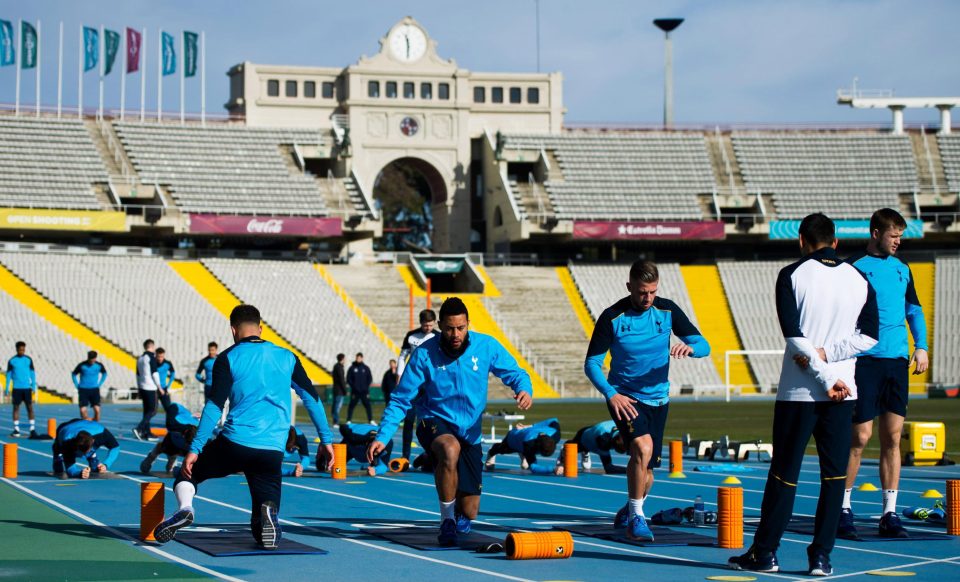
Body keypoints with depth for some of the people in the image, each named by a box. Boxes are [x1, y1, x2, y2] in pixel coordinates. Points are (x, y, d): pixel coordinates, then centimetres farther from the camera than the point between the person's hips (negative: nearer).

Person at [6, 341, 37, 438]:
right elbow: (9, 375, 5)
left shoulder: (29, 360, 4)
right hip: (16, 388, 0)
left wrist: (34, 386, 3)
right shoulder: (11, 361, 1)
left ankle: (32, 429, -2)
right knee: (16, 407, 1)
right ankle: (16, 429, 5)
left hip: (27, 388, 0)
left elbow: (32, 373, 8)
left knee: (30, 407, -3)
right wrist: (7, 389, 3)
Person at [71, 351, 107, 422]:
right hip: (83, 390, -1)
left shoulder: (99, 365, -3)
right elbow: (73, 374, 7)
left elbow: (104, 374, 17)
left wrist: (99, 384, 9)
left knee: (97, 410, -12)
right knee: (83, 410, -10)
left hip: (94, 390, 1)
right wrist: (77, 386, 1)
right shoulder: (82, 365, -8)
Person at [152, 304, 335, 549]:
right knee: (265, 533, 9)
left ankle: (185, 508, -9)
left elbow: (214, 407, -5)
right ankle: (268, 512, -28)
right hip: (272, 451, 2)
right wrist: (326, 439, 20)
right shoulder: (287, 357, 12)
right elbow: (312, 398, 13)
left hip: (234, 444, -2)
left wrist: (195, 449, -5)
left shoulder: (227, 358, 2)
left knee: (188, 472, 25)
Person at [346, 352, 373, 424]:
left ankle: (371, 420, 1)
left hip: (364, 391, 1)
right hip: (355, 391, -1)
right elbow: (348, 379, 3)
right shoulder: (352, 368, 4)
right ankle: (348, 420, 5)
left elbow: (370, 378, 9)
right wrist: (353, 386, -9)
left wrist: (366, 386, -4)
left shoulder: (366, 368, 7)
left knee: (367, 405, -2)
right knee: (351, 406, 1)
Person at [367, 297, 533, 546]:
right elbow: (400, 400, -7)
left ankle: (458, 516, 44)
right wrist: (382, 437, -18)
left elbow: (515, 373, 1)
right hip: (434, 424, -3)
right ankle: (447, 521, -23)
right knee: (451, 449, -41)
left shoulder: (486, 346, -7)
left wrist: (525, 390, -24)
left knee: (469, 512, 2)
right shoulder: (424, 354, -12)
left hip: (470, 433, 3)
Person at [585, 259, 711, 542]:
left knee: (646, 470, 10)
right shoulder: (612, 317, -11)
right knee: (643, 447, -29)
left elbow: (703, 345, -3)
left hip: (658, 398, 4)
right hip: (624, 398, -4)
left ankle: (630, 511, 41)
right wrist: (611, 394, -24)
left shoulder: (667, 311, -3)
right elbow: (592, 363, -9)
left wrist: (690, 347, -28)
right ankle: (636, 517, -16)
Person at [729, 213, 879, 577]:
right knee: (834, 474, 6)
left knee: (784, 473, 4)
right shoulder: (859, 280, 7)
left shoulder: (792, 275, -3)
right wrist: (827, 354, -6)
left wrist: (827, 377, -9)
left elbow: (794, 336, -11)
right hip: (843, 394, 2)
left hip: (798, 392, -2)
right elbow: (869, 335, 0)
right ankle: (821, 557, 4)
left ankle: (764, 553, 10)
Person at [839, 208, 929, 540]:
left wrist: (921, 346, 8)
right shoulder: (854, 267, -2)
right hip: (865, 360, -5)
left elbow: (914, 310, 21)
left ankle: (889, 514, 9)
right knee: (860, 436, -6)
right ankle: (844, 509, 6)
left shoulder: (901, 269, 15)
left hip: (897, 362, 5)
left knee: (892, 438, 5)